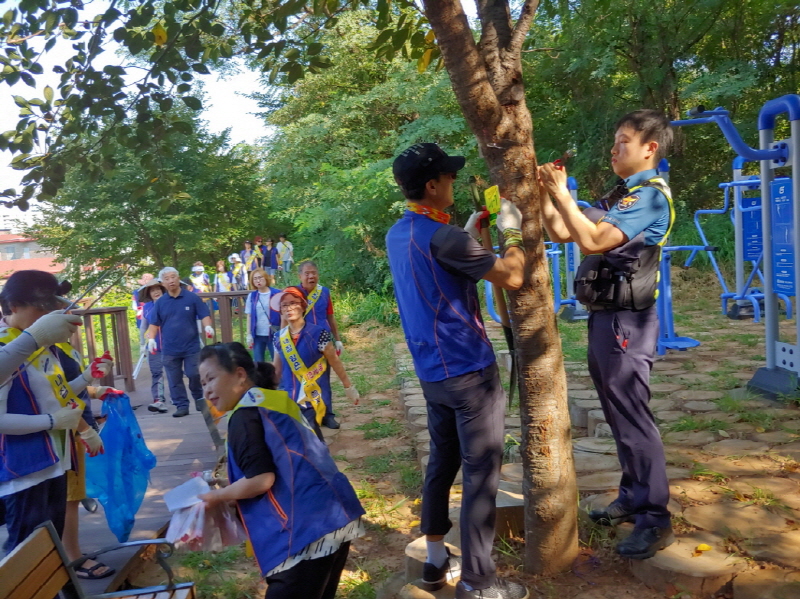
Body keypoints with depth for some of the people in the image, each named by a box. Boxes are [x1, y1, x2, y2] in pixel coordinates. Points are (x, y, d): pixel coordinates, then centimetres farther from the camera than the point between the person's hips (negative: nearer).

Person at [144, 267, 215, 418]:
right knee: (175, 380, 5)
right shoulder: (160, 302, 5)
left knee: (195, 375, -2)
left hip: (191, 347, -2)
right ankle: (182, 406, 15)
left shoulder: (192, 298, -1)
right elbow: (154, 323, 10)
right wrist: (151, 338, -6)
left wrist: (207, 326, -22)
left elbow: (204, 315, -1)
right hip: (169, 349, 2)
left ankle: (199, 398, 22)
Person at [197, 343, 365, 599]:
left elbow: (261, 479, -15)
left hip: (311, 528, -9)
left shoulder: (245, 415, -7)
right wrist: (230, 489, 28)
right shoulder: (278, 400, 20)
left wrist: (217, 496, 2)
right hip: (338, 515, 10)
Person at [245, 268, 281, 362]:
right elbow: (249, 316, 7)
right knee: (258, 363, 8)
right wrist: (249, 334, 2)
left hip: (274, 334, -3)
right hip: (257, 335, 3)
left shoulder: (277, 294, -5)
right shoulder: (252, 296, 4)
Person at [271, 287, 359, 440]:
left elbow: (335, 362, -3)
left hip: (313, 400, -5)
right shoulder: (279, 337, 2)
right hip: (288, 399, 5)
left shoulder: (317, 334, -12)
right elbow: (277, 368, 14)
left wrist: (349, 387, 3)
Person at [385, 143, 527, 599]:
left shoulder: (398, 234, 8)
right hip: (470, 371, -9)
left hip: (433, 372, 9)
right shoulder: (440, 235, -20)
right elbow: (512, 277, -17)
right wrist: (512, 232, -1)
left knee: (443, 463, 19)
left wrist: (474, 228, 20)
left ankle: (437, 562, 30)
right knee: (481, 474, 2)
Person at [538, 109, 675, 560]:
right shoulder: (620, 195, 15)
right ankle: (633, 497, 31)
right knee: (619, 416, 17)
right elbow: (562, 233, 14)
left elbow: (593, 241, -25)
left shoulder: (651, 195, -13)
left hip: (625, 321, -9)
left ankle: (656, 520, 7)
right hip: (604, 317, 9)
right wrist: (544, 193, 5)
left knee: (633, 419, -4)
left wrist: (561, 192, -18)